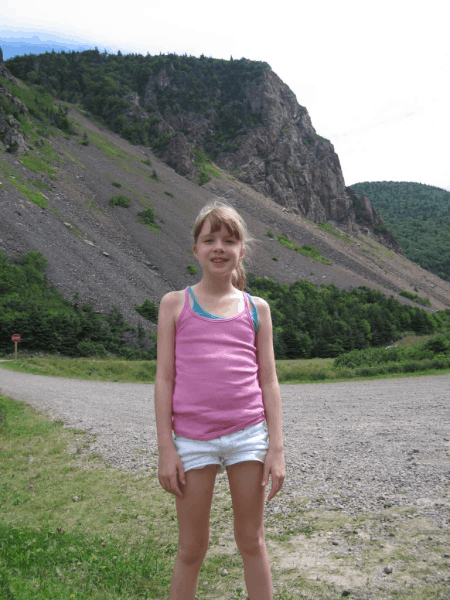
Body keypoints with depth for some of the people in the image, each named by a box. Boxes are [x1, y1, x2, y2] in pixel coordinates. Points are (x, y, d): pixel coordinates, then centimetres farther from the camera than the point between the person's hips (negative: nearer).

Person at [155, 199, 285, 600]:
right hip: (192, 439, -1)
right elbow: (164, 378, 0)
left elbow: (268, 381, 5)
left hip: (248, 435, 1)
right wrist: (166, 449, -3)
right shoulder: (175, 304, 2)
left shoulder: (256, 309, 5)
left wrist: (276, 448, 1)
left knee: (252, 541, 15)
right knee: (192, 549, 12)